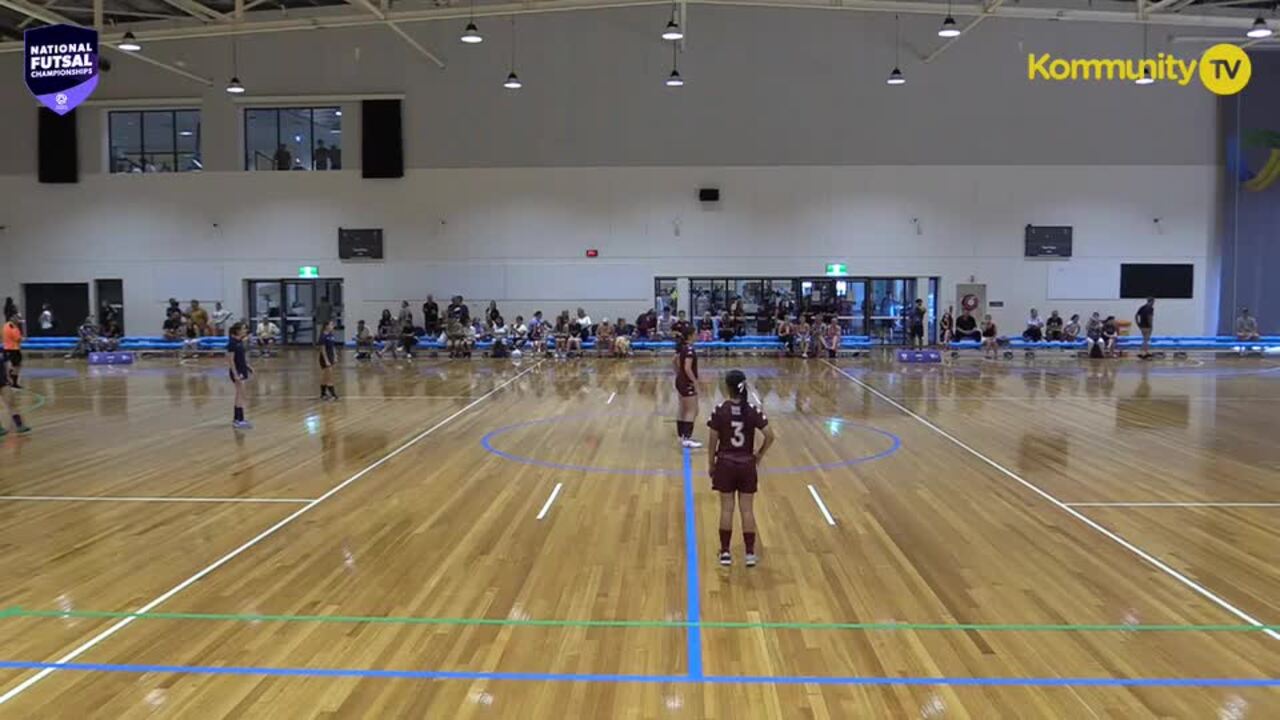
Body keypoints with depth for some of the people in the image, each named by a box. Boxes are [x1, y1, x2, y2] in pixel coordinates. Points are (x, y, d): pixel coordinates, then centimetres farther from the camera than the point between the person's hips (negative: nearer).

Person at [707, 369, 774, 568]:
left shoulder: (720, 411, -11)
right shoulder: (753, 411, -7)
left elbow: (712, 441, -6)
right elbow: (770, 436, -10)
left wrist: (711, 464, 6)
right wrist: (759, 455, 6)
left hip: (725, 464, -1)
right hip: (747, 464, 1)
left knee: (726, 509, 8)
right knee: (747, 510, 8)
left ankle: (725, 552, 15)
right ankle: (750, 553, 12)